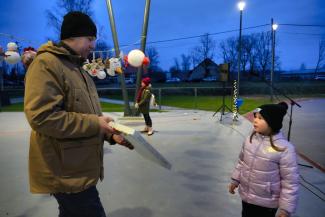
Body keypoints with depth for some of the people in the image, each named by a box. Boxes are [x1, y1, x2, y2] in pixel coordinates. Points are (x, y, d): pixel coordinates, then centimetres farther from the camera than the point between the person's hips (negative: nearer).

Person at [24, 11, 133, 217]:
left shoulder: (81, 71, 15)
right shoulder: (46, 64, -15)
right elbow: (41, 117, -26)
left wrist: (112, 135, 3)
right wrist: (95, 124, -21)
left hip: (78, 169, 9)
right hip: (66, 173, -9)